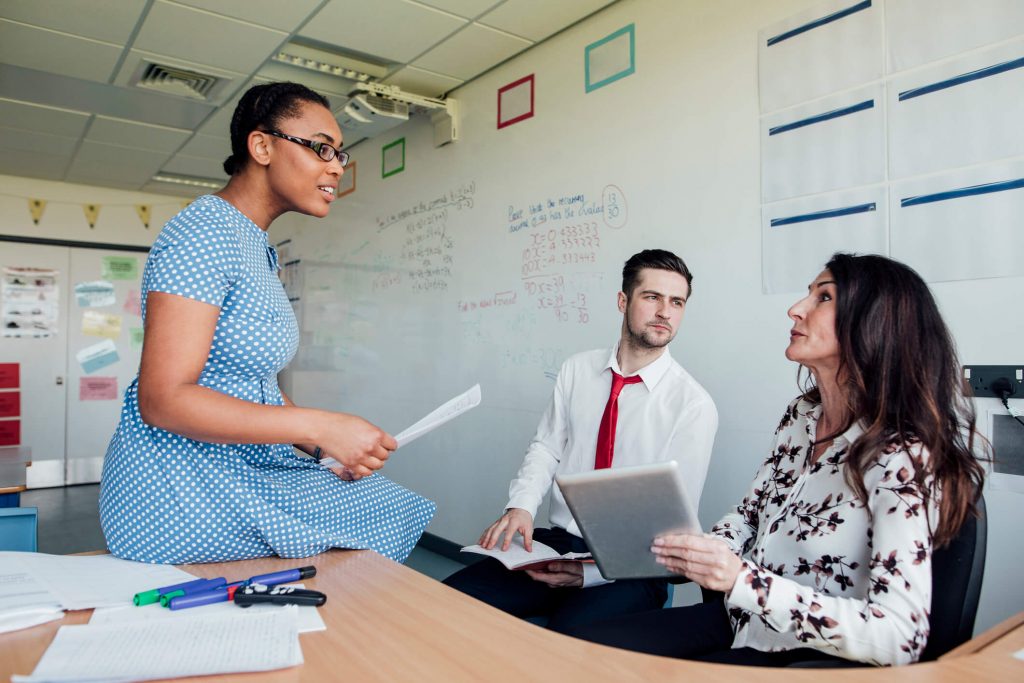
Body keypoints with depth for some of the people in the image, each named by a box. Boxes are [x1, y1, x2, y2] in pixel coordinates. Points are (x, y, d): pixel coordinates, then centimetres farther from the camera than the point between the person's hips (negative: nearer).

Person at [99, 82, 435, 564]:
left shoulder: (256, 247, 13)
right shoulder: (206, 231, -17)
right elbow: (163, 398, -24)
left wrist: (331, 446, 1)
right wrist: (318, 426, -27)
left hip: (244, 465, 9)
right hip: (176, 484, -9)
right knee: (387, 513, -13)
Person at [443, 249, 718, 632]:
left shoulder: (694, 406, -8)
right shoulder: (577, 370, 6)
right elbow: (547, 447, 8)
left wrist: (593, 572, -20)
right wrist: (521, 506, -13)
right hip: (556, 543, 4)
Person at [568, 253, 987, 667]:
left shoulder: (902, 459, -22)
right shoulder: (801, 416, 2)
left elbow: (899, 638, -26)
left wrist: (742, 579, -33)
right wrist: (696, 555, -9)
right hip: (743, 620, 6)